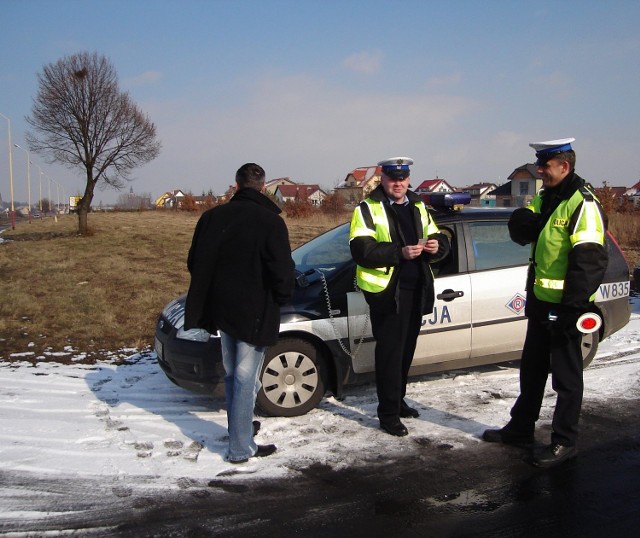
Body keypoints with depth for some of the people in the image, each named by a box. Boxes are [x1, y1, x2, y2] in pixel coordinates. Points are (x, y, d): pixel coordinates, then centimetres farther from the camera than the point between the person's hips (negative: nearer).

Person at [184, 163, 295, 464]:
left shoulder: (213, 217, 2)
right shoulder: (269, 221, -14)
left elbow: (195, 264, 9)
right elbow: (282, 270, -17)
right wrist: (282, 297, 2)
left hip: (222, 309, 6)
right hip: (253, 313, -6)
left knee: (232, 374, 20)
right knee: (245, 380, 0)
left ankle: (240, 427, 35)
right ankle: (240, 448, 6)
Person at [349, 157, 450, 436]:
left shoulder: (418, 207, 15)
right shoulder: (367, 209, -5)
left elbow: (438, 237, 20)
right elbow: (361, 250, -16)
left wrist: (437, 245, -5)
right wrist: (399, 252, -25)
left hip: (415, 289, 6)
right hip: (386, 290, -6)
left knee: (406, 349, 16)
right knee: (389, 352, -3)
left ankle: (397, 400, 32)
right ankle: (388, 413, 6)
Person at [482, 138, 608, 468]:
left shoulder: (582, 205, -17)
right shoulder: (544, 198, 11)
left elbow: (590, 262, -22)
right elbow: (520, 229, 8)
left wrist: (571, 306, -25)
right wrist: (528, 223, -15)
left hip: (565, 305, -9)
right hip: (540, 301, 9)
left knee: (566, 375, 4)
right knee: (531, 368, 18)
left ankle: (564, 442, 17)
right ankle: (521, 429, 31)